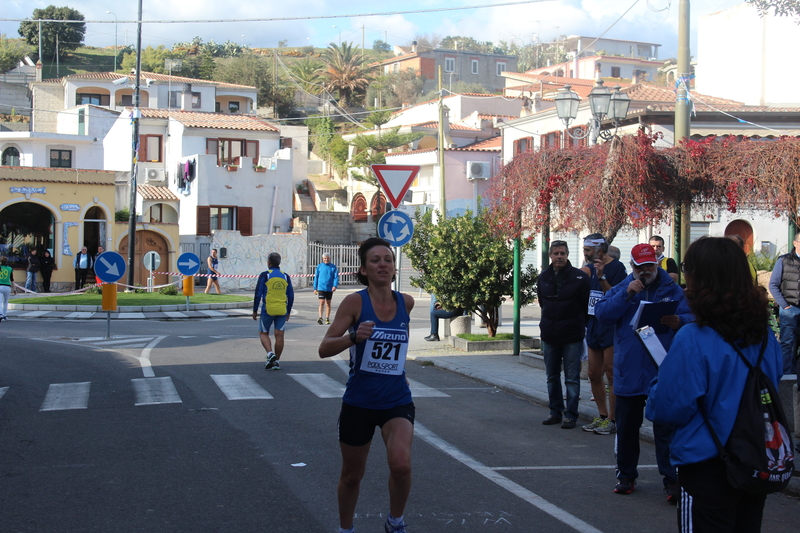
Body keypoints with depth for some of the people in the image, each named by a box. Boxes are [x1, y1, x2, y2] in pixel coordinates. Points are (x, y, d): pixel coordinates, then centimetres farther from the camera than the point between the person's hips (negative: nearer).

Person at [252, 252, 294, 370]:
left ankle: (270, 353, -11)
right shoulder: (285, 276, 7)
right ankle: (276, 361, 7)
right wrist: (288, 312, 17)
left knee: (263, 333, 11)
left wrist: (255, 310, 2)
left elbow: (258, 294, -6)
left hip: (268, 310, -3)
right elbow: (291, 296, 9)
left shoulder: (265, 275, -4)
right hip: (282, 311, 3)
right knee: (279, 335, 5)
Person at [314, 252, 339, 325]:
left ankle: (327, 318, 19)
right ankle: (320, 317, -21)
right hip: (321, 288, -1)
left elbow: (336, 277, -2)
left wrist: (335, 286, -18)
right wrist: (315, 288, 7)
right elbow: (316, 277, 8)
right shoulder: (319, 266, 3)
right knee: (322, 302, -14)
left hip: (330, 288, 1)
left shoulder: (333, 267, 3)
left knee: (328, 303, 10)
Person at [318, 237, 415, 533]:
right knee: (352, 476, 13)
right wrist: (354, 336, -32)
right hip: (358, 402, -1)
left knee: (401, 464, -23)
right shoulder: (355, 302, -12)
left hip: (397, 401, 1)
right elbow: (324, 348, -17)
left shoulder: (406, 302, -2)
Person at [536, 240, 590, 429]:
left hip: (572, 336, -5)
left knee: (572, 378, 0)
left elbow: (587, 305, -2)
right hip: (549, 335, 5)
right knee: (552, 377, 12)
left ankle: (570, 414, 6)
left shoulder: (580, 277, -8)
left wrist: (580, 324, 1)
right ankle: (555, 411, 22)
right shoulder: (543, 278, 5)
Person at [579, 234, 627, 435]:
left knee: (611, 374, -5)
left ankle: (612, 419, 1)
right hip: (593, 326, 8)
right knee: (594, 375, 10)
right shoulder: (589, 268, 13)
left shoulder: (617, 268, -9)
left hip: (610, 327, -8)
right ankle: (602, 416, 20)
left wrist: (601, 277, -25)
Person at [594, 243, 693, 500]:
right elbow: (602, 313, -7)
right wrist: (626, 294, -17)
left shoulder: (673, 290, 5)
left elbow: (692, 319, -2)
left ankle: (671, 479, 3)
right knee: (626, 427, 12)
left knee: (666, 428, -2)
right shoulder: (621, 288, 8)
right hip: (628, 373, 2)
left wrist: (679, 322, -23)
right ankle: (626, 474, 25)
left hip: (662, 374, -2)